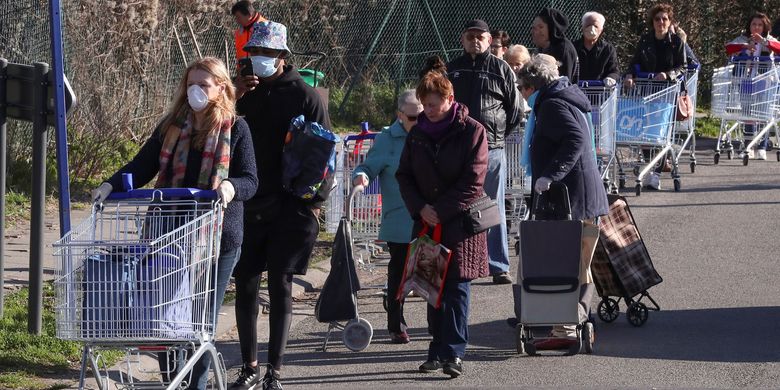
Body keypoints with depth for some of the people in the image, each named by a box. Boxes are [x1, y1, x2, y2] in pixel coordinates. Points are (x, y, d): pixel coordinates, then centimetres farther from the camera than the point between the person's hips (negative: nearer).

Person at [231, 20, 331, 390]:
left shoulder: (304, 95, -2)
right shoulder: (243, 91, 8)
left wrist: (315, 201, -7)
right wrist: (232, 102, -11)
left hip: (290, 209, -3)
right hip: (247, 207, 3)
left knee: (280, 286, -1)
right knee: (245, 285, 5)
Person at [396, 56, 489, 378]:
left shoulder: (471, 131, -5)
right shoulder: (417, 133, 10)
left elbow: (473, 182, -10)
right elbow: (404, 175, 11)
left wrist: (441, 211, -12)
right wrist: (420, 208, -5)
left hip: (461, 222, -5)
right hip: (427, 222, 5)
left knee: (456, 288, -8)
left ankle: (453, 352, -10)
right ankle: (439, 349, 11)